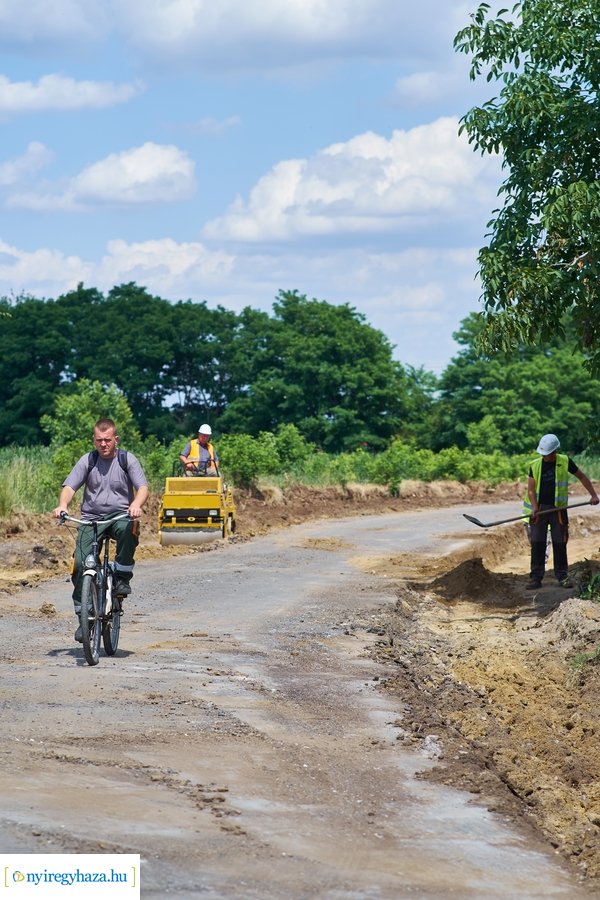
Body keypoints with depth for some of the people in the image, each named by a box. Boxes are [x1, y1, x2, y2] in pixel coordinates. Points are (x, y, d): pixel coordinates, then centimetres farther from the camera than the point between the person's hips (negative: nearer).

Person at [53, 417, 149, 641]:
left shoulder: (127, 459, 2)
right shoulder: (87, 461, 6)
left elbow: (142, 488, -8)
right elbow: (69, 486, -3)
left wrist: (136, 505, -31)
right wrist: (63, 504, -26)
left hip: (121, 515, -2)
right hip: (91, 519, 2)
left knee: (128, 529, -39)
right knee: (80, 563, -16)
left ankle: (122, 578, -18)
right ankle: (83, 617, -3)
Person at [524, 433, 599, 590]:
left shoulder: (565, 462, -2)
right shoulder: (535, 465, -1)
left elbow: (582, 477, 9)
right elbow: (530, 489, -3)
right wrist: (534, 507, -18)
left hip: (558, 509, -1)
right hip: (539, 509, 1)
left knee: (560, 543, 3)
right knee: (537, 543, 0)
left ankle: (562, 576, 12)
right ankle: (536, 577, 3)